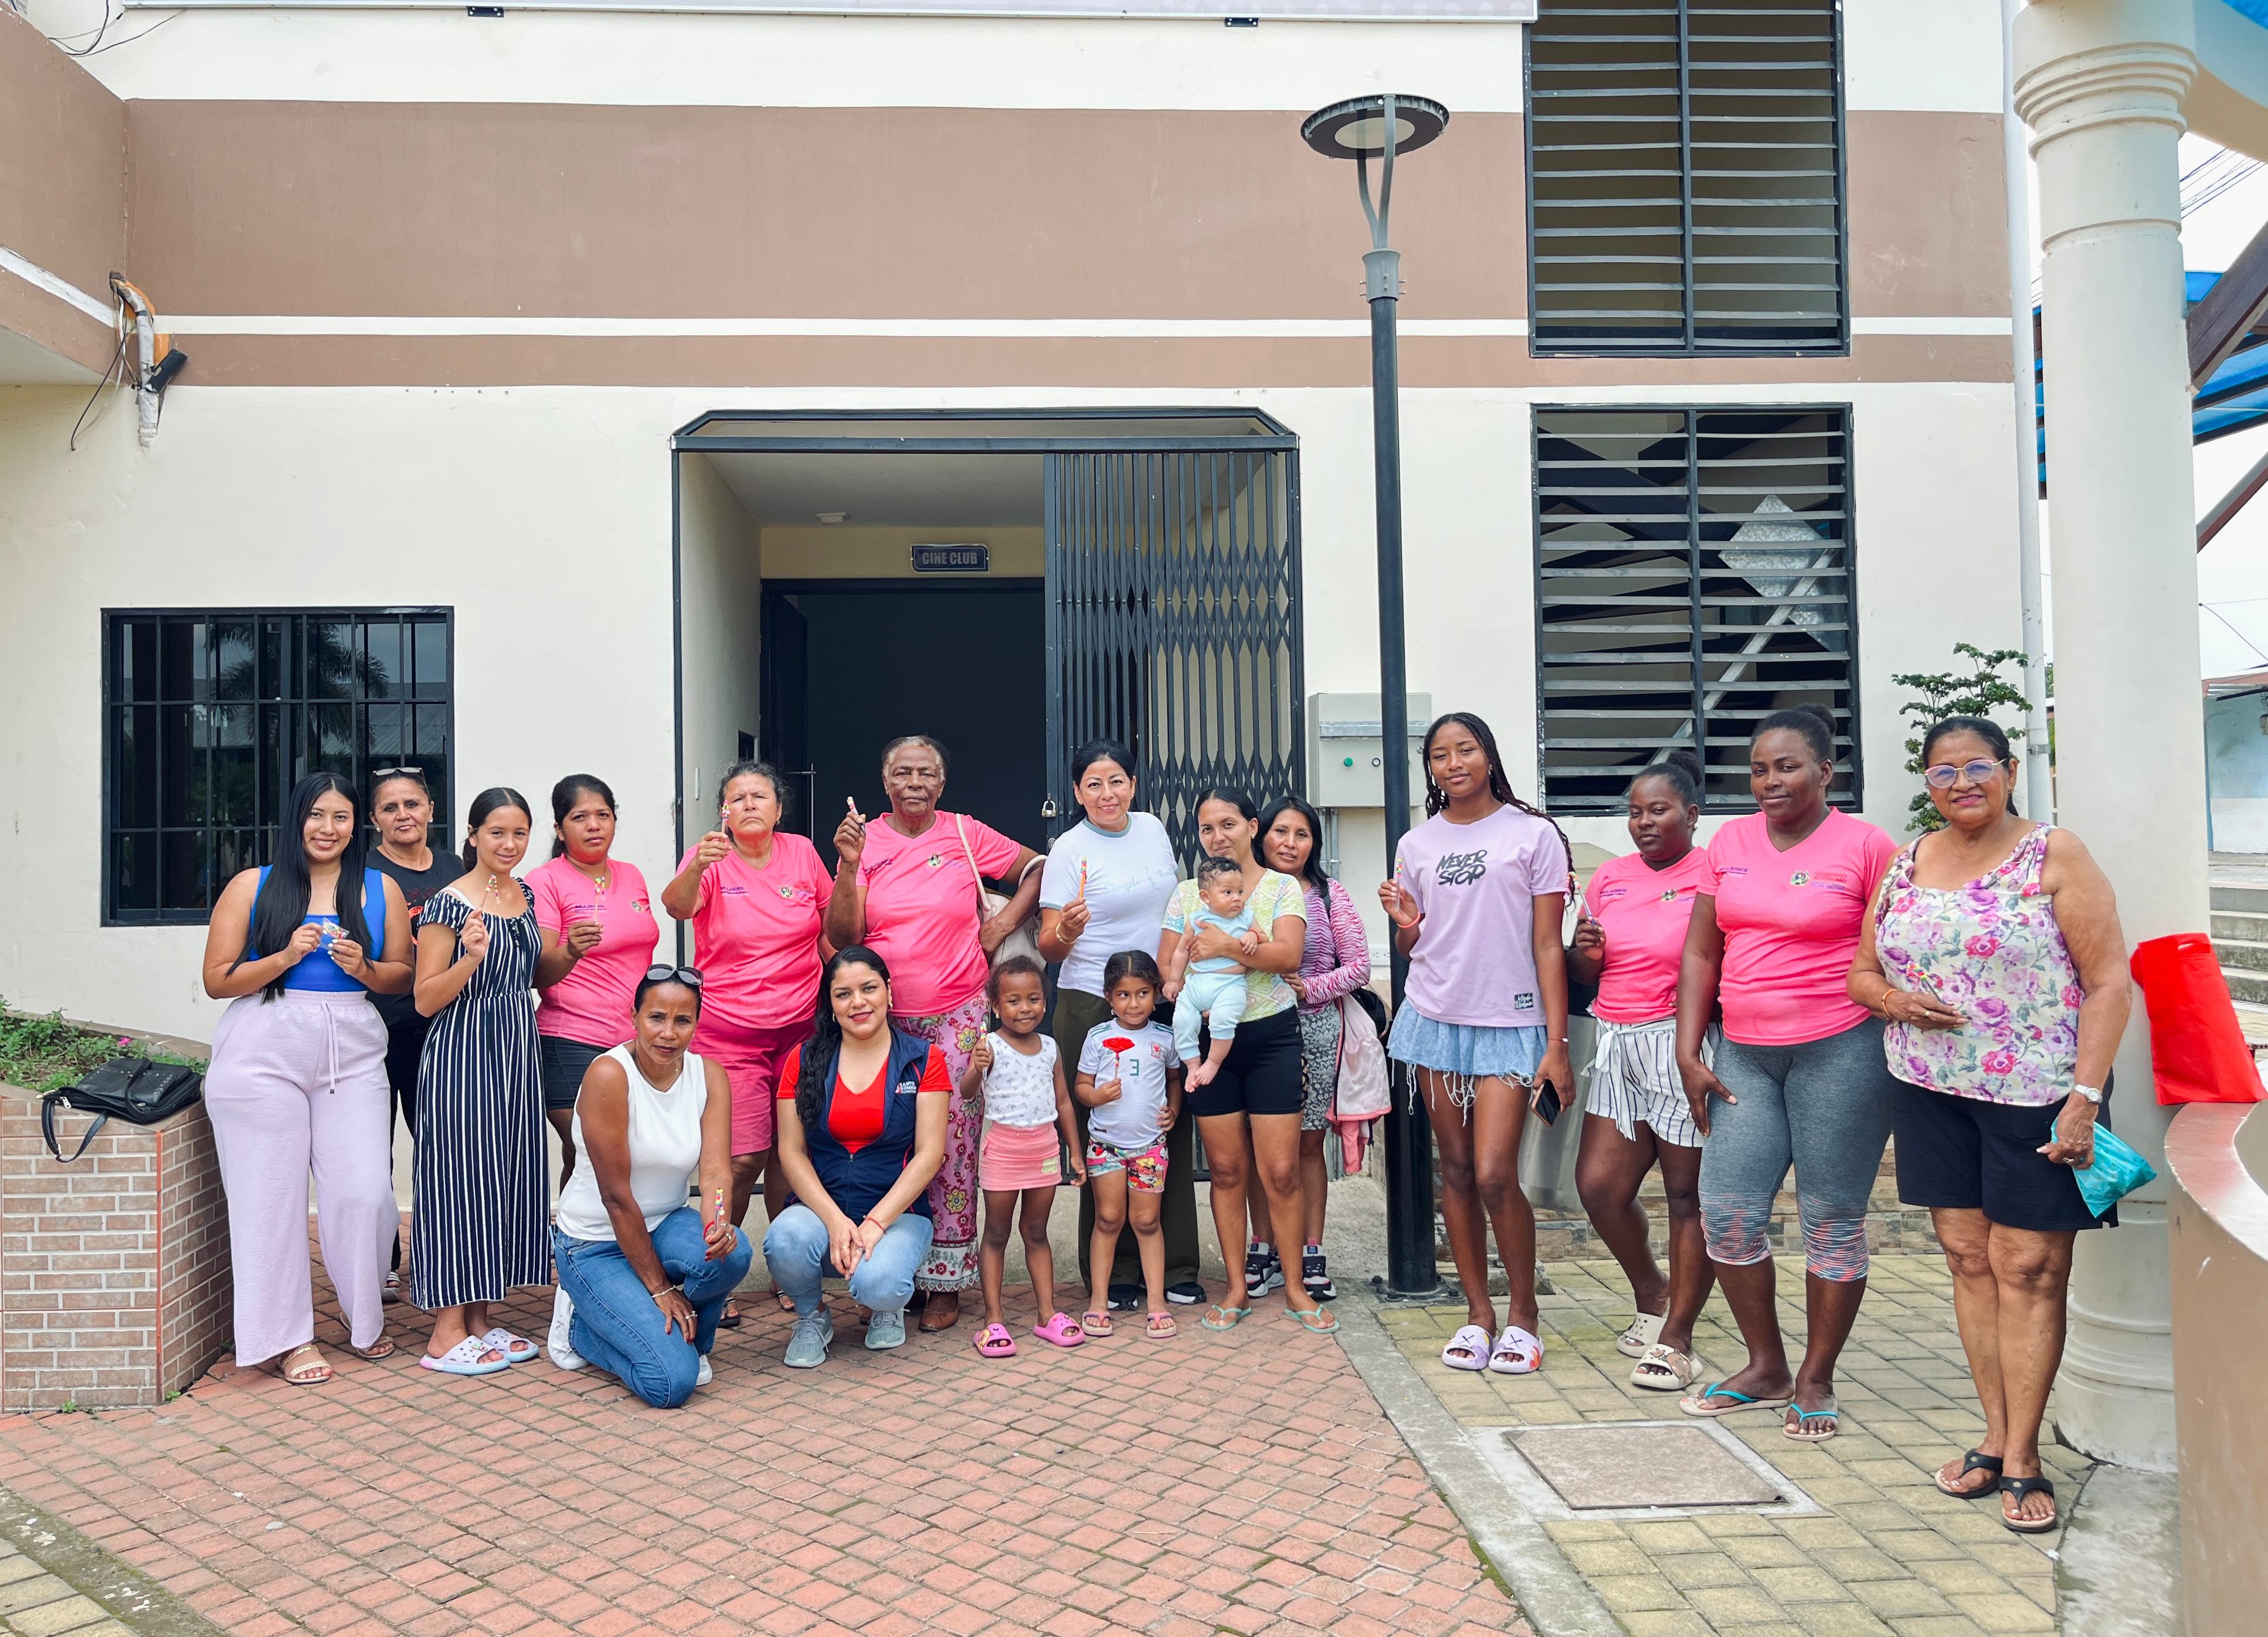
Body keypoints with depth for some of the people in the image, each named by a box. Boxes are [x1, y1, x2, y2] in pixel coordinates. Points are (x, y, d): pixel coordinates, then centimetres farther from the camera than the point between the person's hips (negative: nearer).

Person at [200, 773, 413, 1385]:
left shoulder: (381, 890, 8)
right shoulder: (252, 887, 3)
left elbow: (401, 975, 12)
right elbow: (218, 980, 1)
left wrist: (362, 967, -8)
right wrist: (287, 956, -13)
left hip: (353, 1055, 1)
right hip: (264, 1055, -1)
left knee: (365, 1192, -4)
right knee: (272, 1197, 1)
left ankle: (365, 1320, 19)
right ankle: (288, 1337, 14)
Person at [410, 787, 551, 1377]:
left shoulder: (526, 896, 11)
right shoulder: (449, 904, -10)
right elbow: (426, 999, -11)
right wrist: (470, 958, -25)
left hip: (517, 1051, 7)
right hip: (462, 1055, -7)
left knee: (507, 1175, 9)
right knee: (461, 1175, -5)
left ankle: (479, 1320, 19)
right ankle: (446, 1333, 3)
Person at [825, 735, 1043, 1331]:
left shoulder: (966, 835, 2)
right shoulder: (865, 841, 3)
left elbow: (1037, 868, 13)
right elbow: (842, 936, -3)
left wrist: (1003, 924, 3)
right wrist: (849, 865, -14)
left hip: (957, 1017, -1)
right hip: (882, 1020, 1)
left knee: (952, 1147, -2)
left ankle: (945, 1282, 8)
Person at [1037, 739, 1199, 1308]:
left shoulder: (1152, 828, 7)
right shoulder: (1069, 850, -8)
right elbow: (1048, 947, -9)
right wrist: (1067, 930, -31)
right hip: (1093, 1006, -5)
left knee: (1171, 1131, 6)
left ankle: (1177, 1268, 16)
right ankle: (1114, 1275, 11)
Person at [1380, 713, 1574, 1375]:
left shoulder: (1532, 834, -1)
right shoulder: (1417, 844, 9)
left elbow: (1548, 946, -3)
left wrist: (1556, 1043, -7)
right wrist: (1404, 924, -6)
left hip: (1510, 1023, -4)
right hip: (1436, 1018, 4)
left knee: (1495, 1176, -11)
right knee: (1455, 1170, 8)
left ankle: (1523, 1312, 11)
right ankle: (1478, 1312, 20)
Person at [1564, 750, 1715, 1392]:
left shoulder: (1713, 874, -6)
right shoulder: (1610, 877, 13)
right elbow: (1584, 971, 20)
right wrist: (1584, 951, -1)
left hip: (1684, 1044, -6)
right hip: (1619, 1044, 6)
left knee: (1688, 1192, 2)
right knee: (1599, 1185, 4)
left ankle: (1675, 1337, 15)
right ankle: (1651, 1294, 31)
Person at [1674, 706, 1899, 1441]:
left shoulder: (1865, 846, -5)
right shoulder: (1731, 842, 8)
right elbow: (1700, 952, 10)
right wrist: (1688, 1053, 5)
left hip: (1839, 1050, -4)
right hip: (1744, 1051, 5)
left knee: (1832, 1221, 4)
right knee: (1726, 1210, 2)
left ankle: (1816, 1379, 20)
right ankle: (1766, 1367, 22)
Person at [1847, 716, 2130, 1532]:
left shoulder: (2054, 855, -5)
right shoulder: (1905, 865, 9)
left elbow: (2108, 983, -8)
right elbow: (1862, 971, 16)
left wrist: (2086, 1096, -15)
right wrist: (1895, 1000, -7)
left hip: (2034, 1094, -4)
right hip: (1931, 1094, 4)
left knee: (2029, 1268, 0)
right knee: (1969, 1259, 8)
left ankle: (2022, 1457, 10)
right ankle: (1995, 1439, 19)